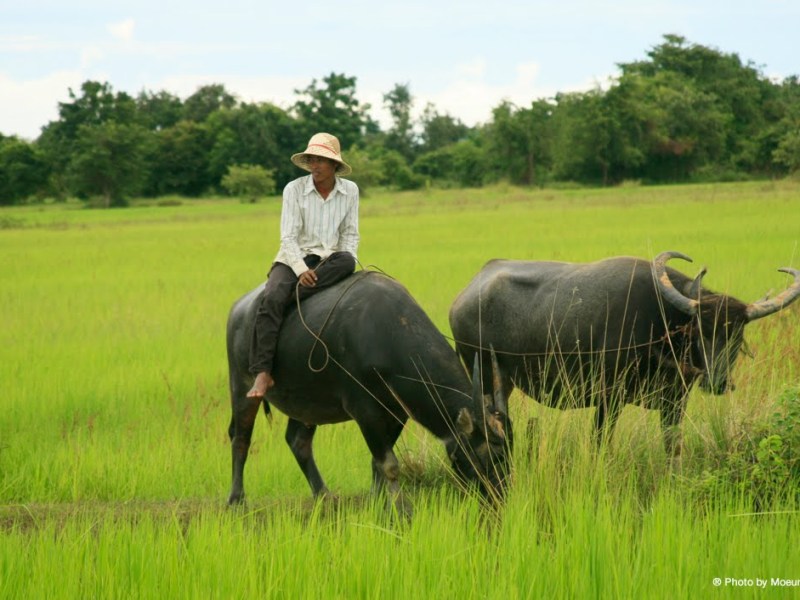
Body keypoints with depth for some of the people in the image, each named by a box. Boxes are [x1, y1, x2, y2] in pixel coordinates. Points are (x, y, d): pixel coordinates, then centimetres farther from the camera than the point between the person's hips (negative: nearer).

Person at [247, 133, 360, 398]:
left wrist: (344, 262, -10)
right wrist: (301, 270, -22)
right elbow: (288, 237, -7)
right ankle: (262, 374, -35)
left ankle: (294, 297, -33)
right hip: (295, 258, -2)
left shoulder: (350, 190, 4)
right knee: (270, 299, -30)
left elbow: (350, 234, 9)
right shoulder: (294, 189, -3)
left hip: (329, 259, 2)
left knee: (347, 261, -35)